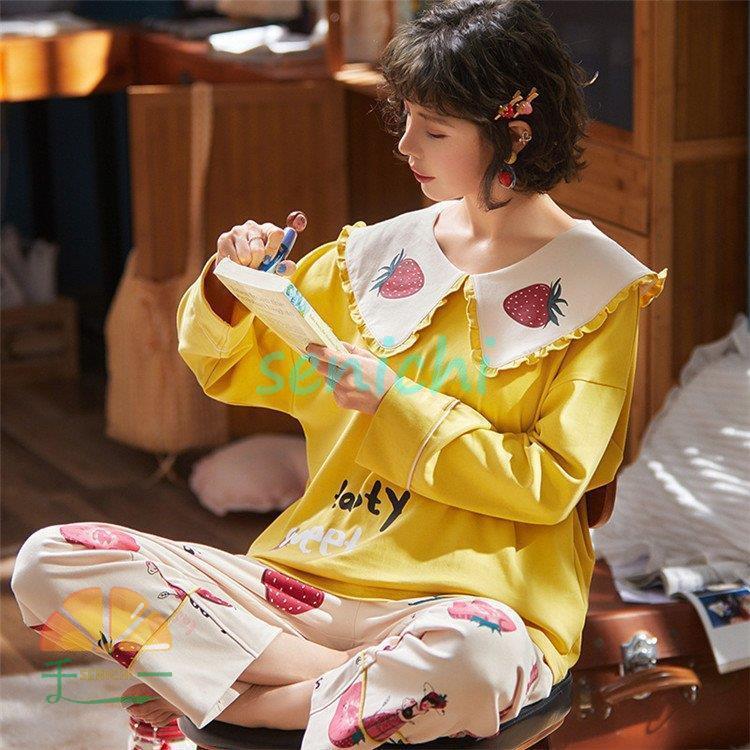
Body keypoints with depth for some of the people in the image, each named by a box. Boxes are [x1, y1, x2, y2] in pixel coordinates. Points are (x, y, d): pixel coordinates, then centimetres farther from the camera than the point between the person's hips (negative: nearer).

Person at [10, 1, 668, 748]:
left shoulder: (597, 286, 0)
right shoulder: (382, 250, 11)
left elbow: (550, 485, -7)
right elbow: (226, 367, 21)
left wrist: (395, 403, -13)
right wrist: (232, 288, -1)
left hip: (467, 600, -4)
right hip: (309, 578, 5)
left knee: (468, 658, -43)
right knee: (50, 560, -13)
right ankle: (348, 678, -18)